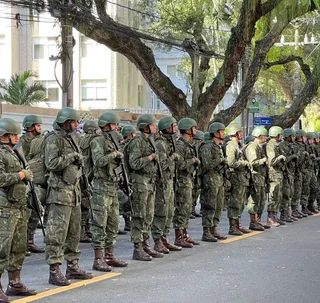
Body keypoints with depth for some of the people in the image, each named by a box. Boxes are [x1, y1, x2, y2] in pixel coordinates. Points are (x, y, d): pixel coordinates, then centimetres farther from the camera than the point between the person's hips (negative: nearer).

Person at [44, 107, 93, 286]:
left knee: (74, 231, 13)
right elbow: (51, 163, -22)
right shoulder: (54, 139, -11)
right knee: (57, 232, -7)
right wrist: (71, 156, -16)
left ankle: (73, 266, 22)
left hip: (75, 190, 9)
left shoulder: (73, 138, 16)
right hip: (61, 191, -9)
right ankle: (55, 271, -5)